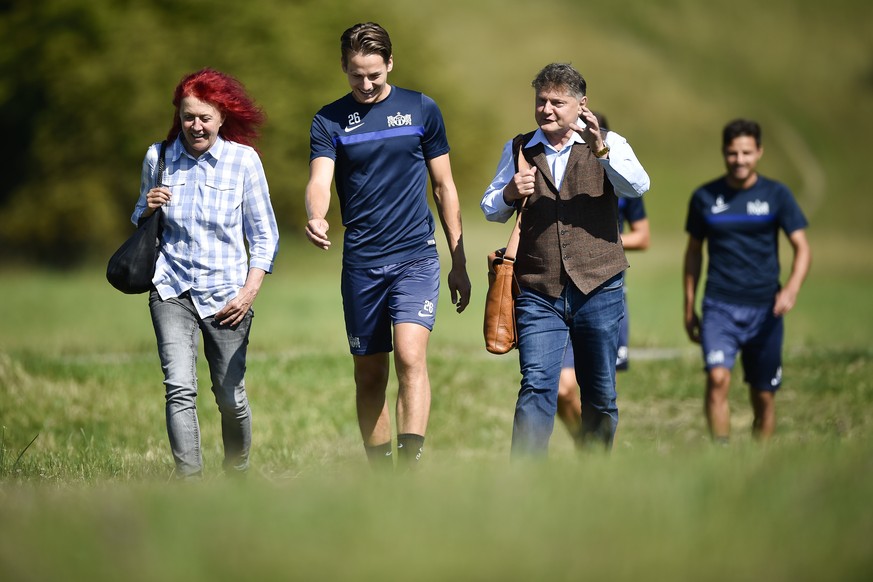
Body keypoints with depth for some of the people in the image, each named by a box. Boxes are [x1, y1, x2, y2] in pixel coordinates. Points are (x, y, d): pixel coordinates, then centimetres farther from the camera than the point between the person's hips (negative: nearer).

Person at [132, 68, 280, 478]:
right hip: (172, 288, 1)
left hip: (226, 293, -1)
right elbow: (140, 224, 18)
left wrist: (250, 291, -8)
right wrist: (148, 209, -6)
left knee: (231, 396, 5)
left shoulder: (243, 160, -3)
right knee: (180, 389, -16)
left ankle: (237, 475, 29)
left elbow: (264, 235, 2)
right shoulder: (158, 157, 3)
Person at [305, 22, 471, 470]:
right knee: (369, 373, 8)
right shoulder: (330, 120, 5)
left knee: (410, 355, -20)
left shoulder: (421, 110, 5)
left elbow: (444, 186, 10)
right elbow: (319, 181, -9)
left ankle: (409, 468, -25)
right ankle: (378, 472, 20)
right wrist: (316, 218, -34)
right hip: (360, 262, 2)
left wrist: (459, 262, 9)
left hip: (415, 256, -2)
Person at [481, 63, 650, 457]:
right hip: (538, 294, 0)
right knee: (537, 385, -15)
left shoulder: (608, 145, 5)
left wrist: (599, 149, -29)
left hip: (598, 288, 0)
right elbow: (490, 210, 15)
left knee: (601, 395, 8)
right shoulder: (519, 151, 12)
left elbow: (637, 187, -13)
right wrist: (509, 194, -8)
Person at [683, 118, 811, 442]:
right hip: (719, 306, 0)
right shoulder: (704, 197, 5)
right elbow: (694, 252, 15)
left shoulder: (776, 195, 2)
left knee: (763, 396, 5)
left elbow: (802, 248, 0)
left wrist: (792, 288, -19)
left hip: (764, 309, 0)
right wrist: (689, 308, 14)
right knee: (717, 377, -22)